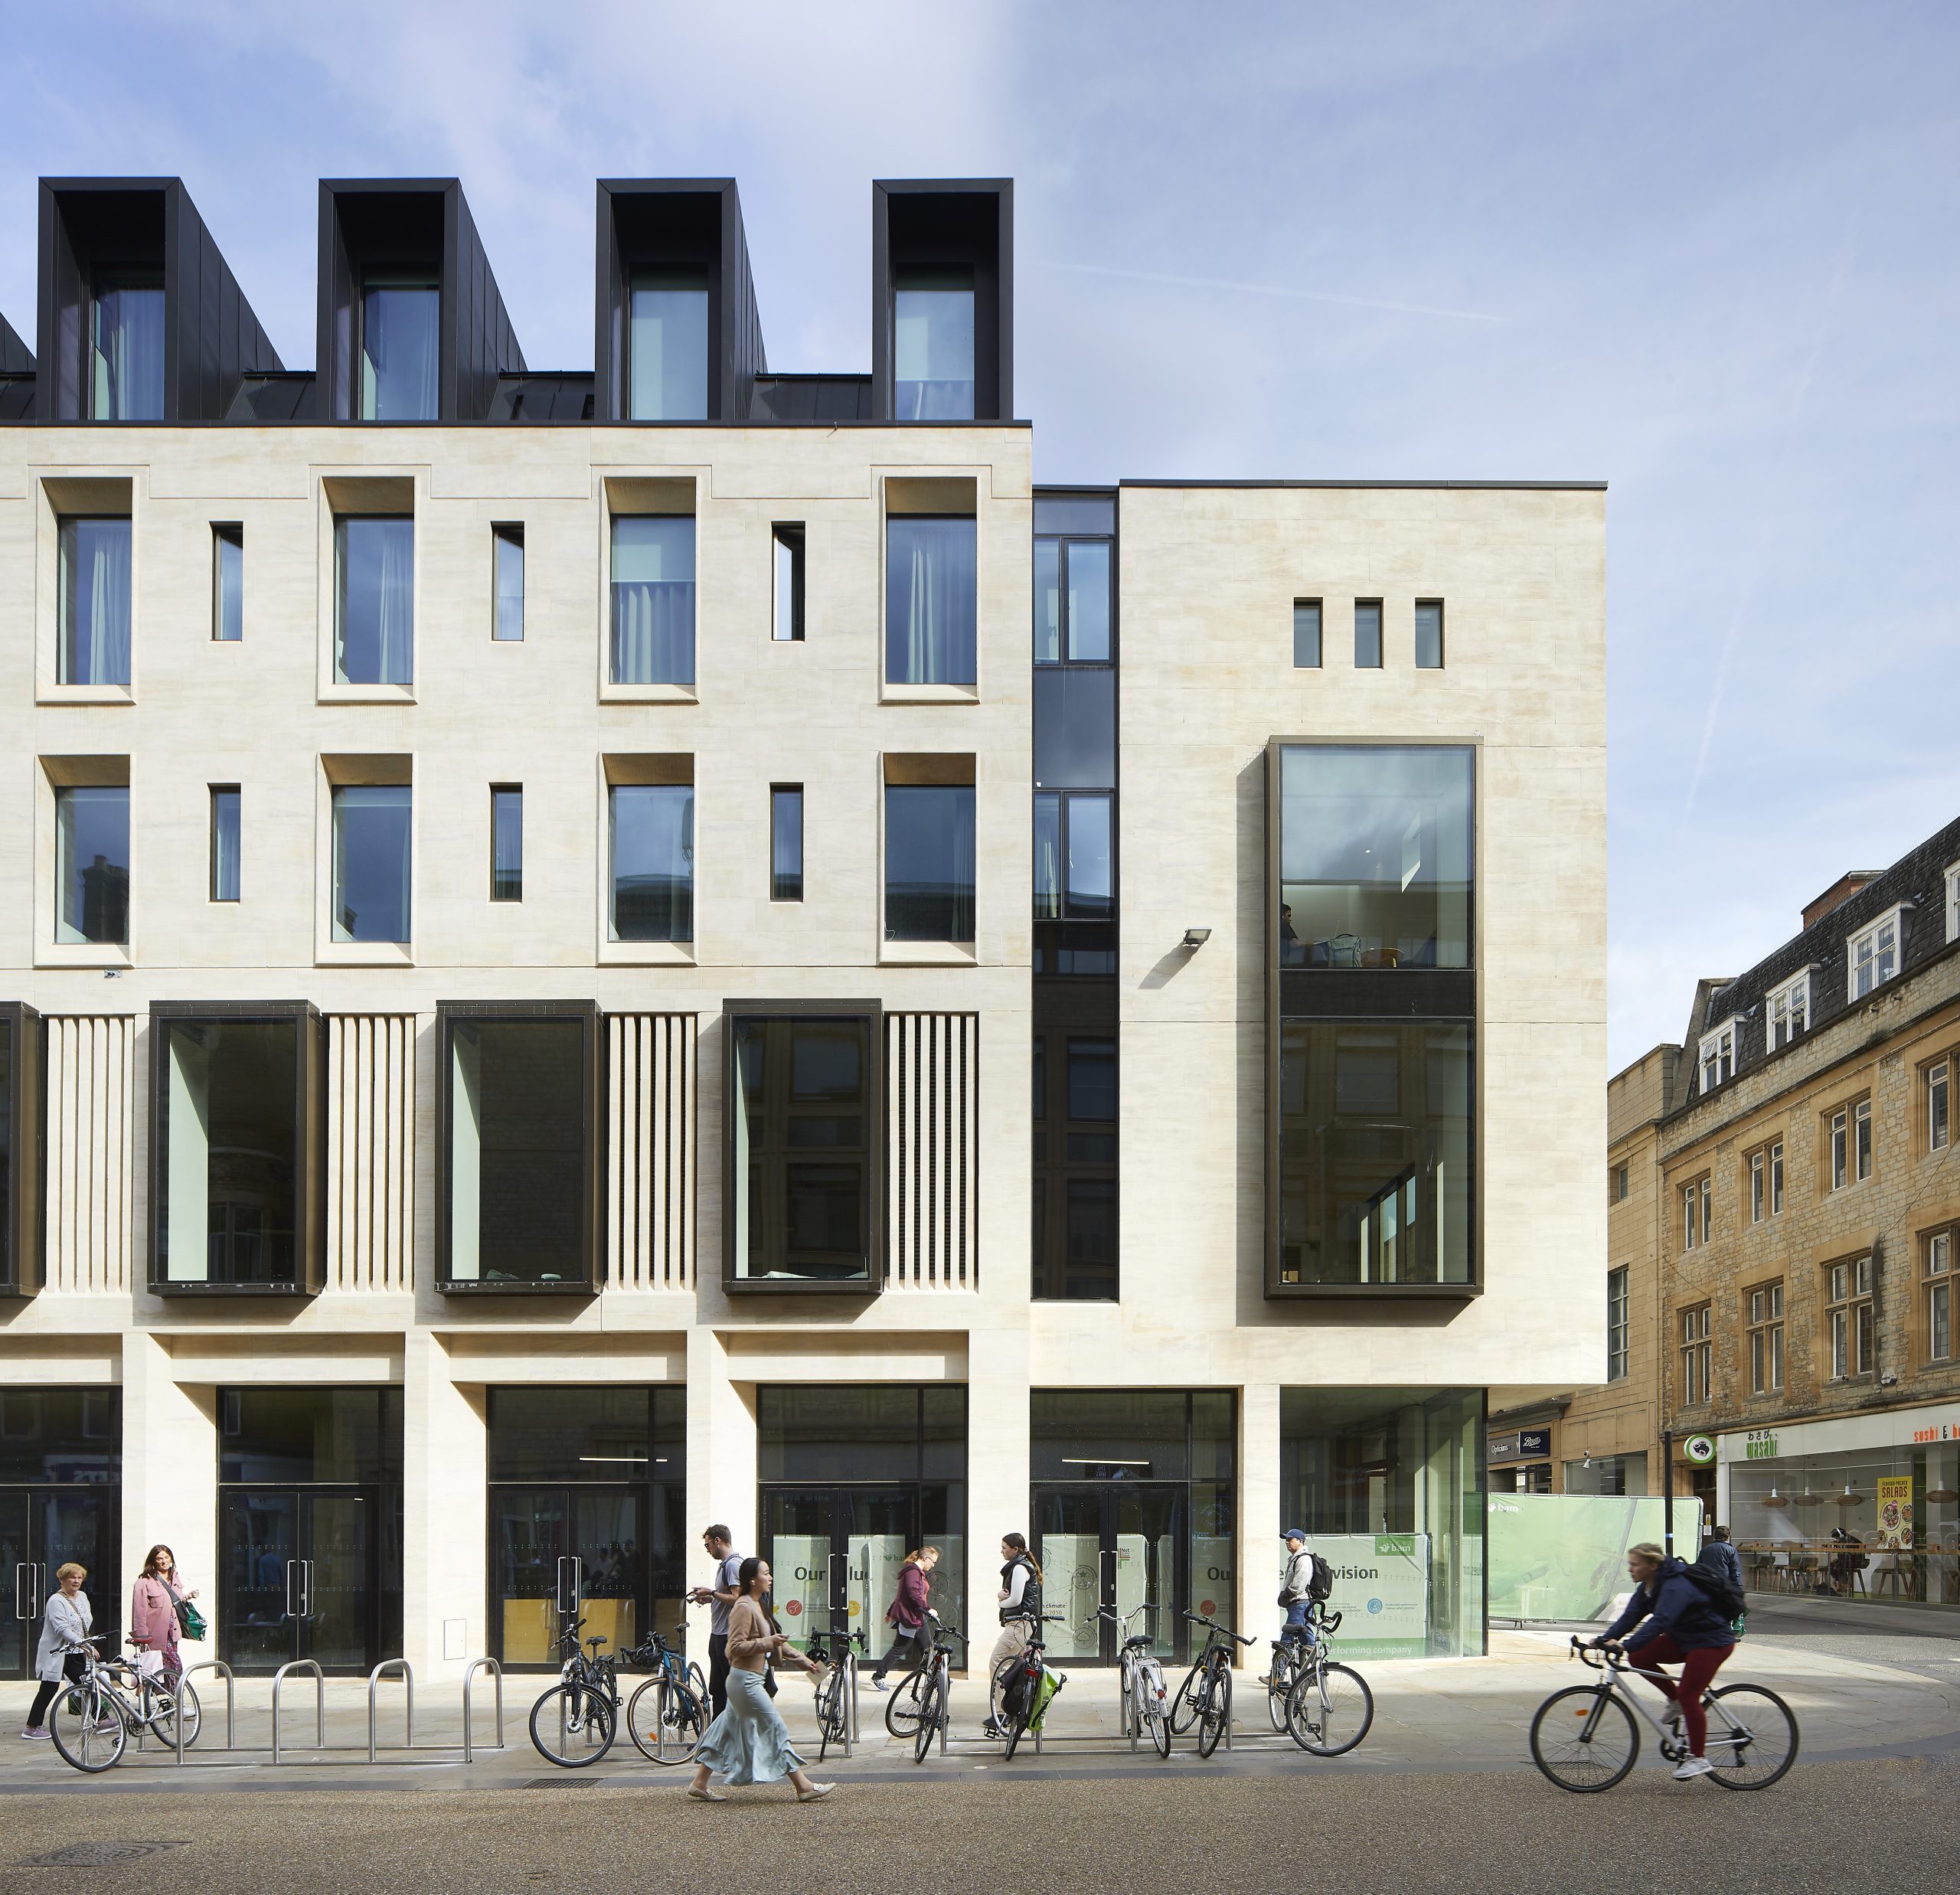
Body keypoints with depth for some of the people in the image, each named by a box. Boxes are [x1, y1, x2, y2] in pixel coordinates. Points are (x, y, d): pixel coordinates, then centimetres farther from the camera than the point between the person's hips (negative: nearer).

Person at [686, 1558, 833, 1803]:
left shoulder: (758, 1606, 15)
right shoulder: (743, 1607, -17)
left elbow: (776, 1642, 22)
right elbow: (737, 1646, -22)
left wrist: (804, 1661, 19)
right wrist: (769, 1642, -24)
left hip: (748, 1680, 10)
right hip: (745, 1680, -10)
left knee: (728, 1731, 13)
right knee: (777, 1728, -6)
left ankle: (699, 1784, 18)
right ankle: (804, 1787, -2)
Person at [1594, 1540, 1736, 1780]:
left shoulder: (1675, 1587, -28)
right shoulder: (1647, 1587, 1)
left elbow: (1659, 1621, -41)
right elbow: (1630, 1616, -3)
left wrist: (1626, 1645, -48)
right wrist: (1603, 1640, -17)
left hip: (1712, 1642, -9)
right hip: (1684, 1639, 9)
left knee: (1688, 1695, -15)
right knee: (1639, 1657, -6)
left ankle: (1698, 1758, -4)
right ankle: (1676, 1702, 10)